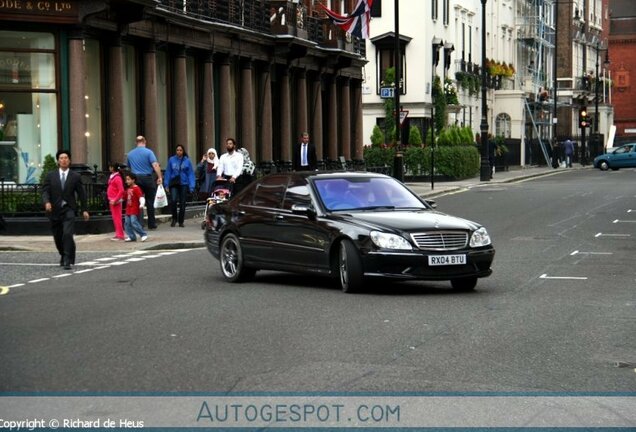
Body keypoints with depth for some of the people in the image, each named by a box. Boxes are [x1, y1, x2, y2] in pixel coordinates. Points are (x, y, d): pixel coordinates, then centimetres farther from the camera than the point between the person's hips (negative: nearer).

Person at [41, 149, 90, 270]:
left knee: (67, 234, -20)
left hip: (69, 210, -3)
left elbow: (81, 194, 6)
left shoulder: (75, 177, 3)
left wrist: (85, 209, 3)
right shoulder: (51, 176, 5)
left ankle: (68, 261, -18)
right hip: (54, 210, 3)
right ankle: (64, 255, 38)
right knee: (58, 237, 12)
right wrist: (47, 202, -21)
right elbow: (45, 191, -1)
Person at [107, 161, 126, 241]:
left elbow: (121, 191, -20)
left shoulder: (117, 178, -16)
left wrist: (115, 200, -21)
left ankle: (120, 235, -1)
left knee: (117, 218, -5)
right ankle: (118, 234, 19)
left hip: (116, 201, -9)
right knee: (115, 218, 13)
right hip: (112, 201, 9)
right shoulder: (112, 177, 12)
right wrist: (111, 199, 14)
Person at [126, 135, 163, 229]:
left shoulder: (130, 154, 10)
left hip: (136, 179, 3)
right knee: (150, 202, 4)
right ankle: (151, 224, 7)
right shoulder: (148, 152, -5)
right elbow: (155, 165, -15)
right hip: (147, 178, -3)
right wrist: (160, 177, -14)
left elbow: (129, 168, 19)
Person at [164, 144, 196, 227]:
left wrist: (191, 186, -5)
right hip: (174, 183, 0)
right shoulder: (171, 160, 2)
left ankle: (181, 221, 18)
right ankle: (174, 218, 5)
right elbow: (168, 173, 5)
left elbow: (190, 174, 0)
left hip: (183, 184, 1)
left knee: (182, 203, 5)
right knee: (173, 200, -17)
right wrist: (166, 185, 2)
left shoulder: (187, 161, 0)